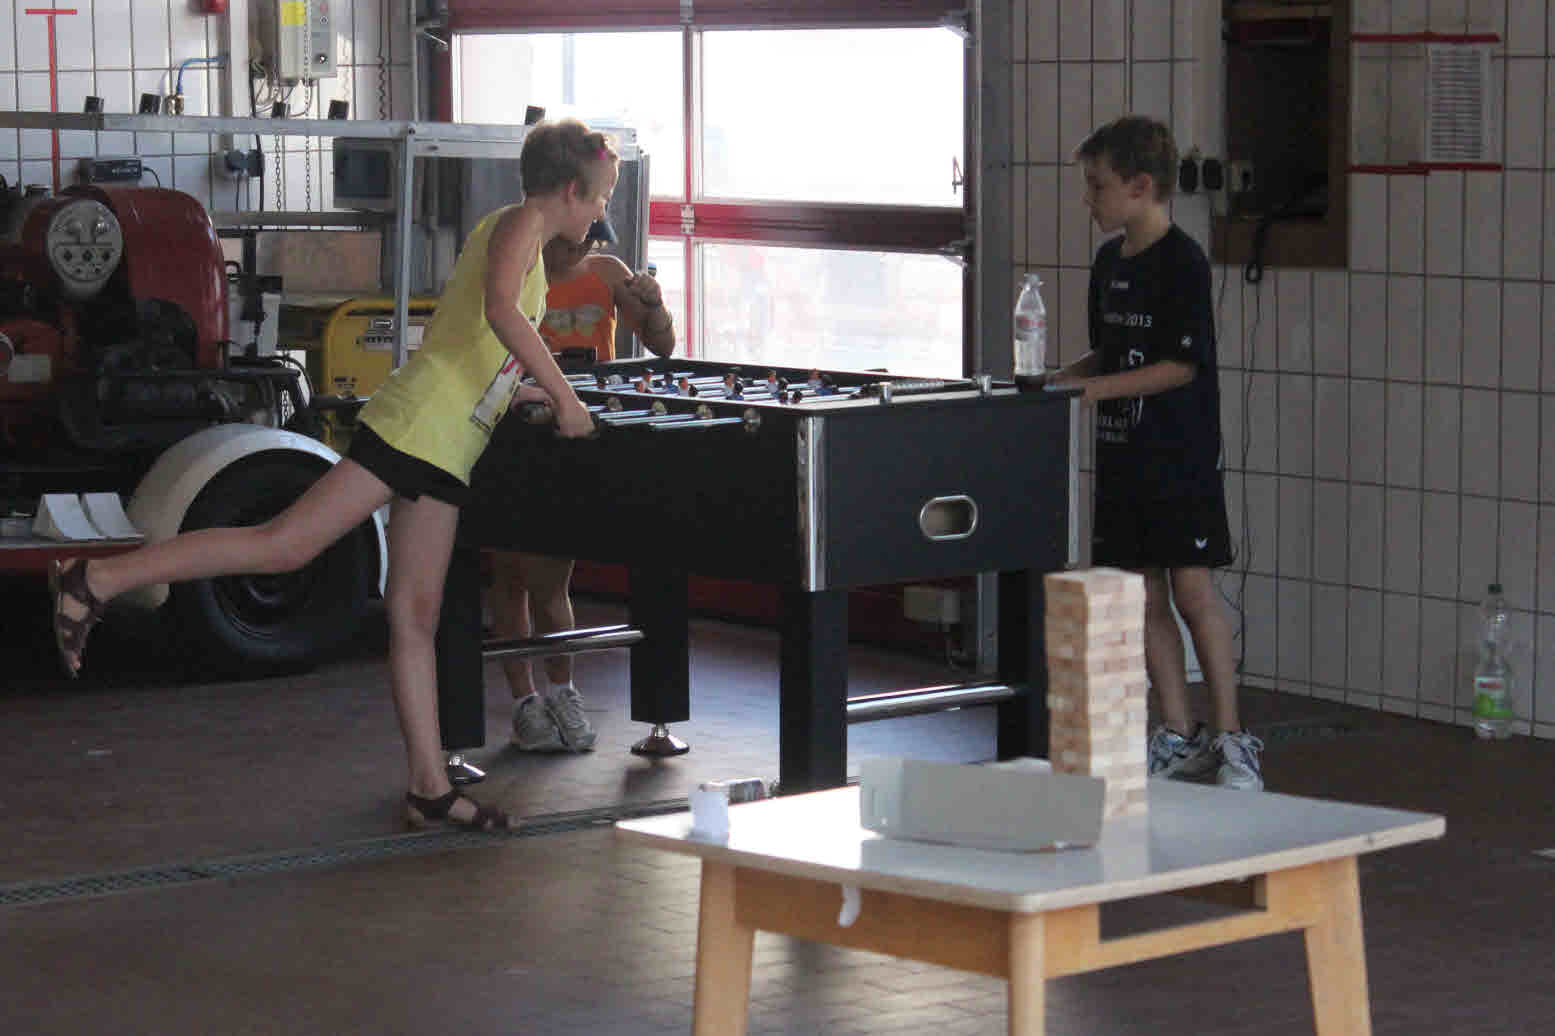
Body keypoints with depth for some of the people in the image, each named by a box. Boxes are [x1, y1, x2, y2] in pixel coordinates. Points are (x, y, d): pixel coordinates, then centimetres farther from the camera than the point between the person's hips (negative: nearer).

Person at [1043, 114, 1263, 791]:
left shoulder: (1182, 263, -12)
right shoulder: (1109, 263, 12)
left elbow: (1182, 365, -16)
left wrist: (1099, 388, -18)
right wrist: (1061, 379, 6)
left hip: (1180, 461, -8)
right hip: (1122, 458, 8)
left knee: (1193, 592, -7)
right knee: (1146, 599, 8)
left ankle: (1232, 738, 1)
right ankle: (1179, 736, 15)